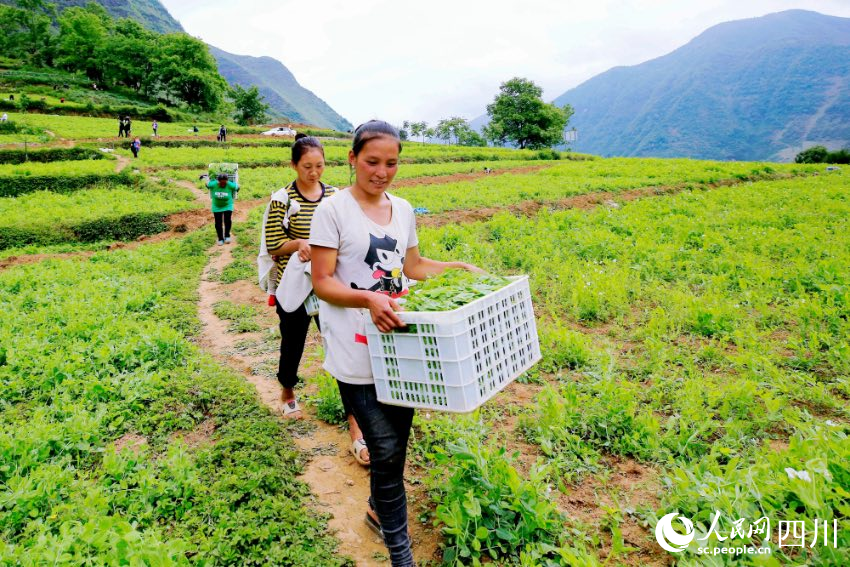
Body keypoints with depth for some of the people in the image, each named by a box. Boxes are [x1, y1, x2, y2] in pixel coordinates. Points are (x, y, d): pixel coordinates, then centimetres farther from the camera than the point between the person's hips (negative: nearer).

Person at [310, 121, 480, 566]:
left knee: (394, 445, 17)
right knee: (387, 450, -4)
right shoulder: (333, 210, -8)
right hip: (357, 354, -6)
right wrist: (368, 298, -27)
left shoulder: (403, 209, 10)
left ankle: (379, 509, 44)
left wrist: (456, 267, 7)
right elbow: (322, 283, -11)